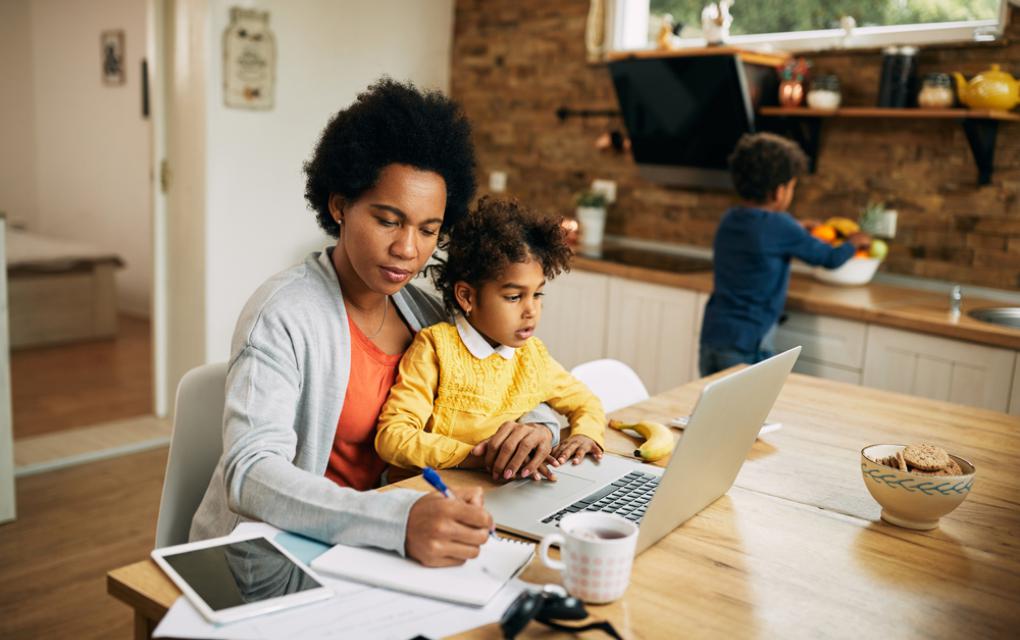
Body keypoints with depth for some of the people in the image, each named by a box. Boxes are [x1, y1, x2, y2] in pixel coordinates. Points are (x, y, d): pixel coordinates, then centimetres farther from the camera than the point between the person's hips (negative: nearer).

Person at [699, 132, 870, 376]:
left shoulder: (729, 220, 7)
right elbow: (831, 258, -1)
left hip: (711, 338, 7)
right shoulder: (779, 226, -13)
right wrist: (854, 242, 19)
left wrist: (795, 231, 27)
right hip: (745, 347, -7)